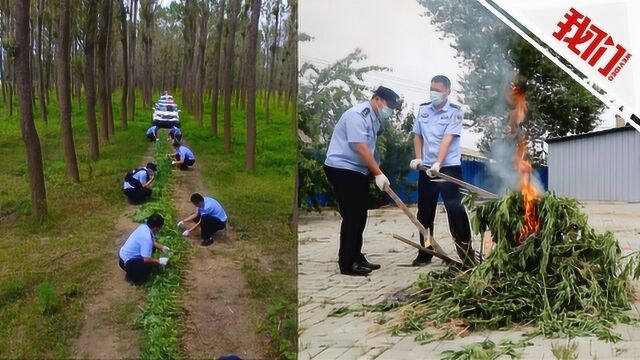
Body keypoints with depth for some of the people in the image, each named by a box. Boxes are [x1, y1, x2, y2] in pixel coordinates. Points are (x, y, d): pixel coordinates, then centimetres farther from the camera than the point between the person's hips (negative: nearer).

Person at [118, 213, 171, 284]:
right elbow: (146, 259, -30)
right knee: (148, 266, -27)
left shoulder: (144, 227, -4)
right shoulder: (147, 238, -30)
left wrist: (163, 248, 11)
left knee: (152, 247, 13)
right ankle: (133, 276, 0)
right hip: (126, 262, -10)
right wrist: (159, 261, -17)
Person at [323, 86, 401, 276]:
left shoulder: (374, 119, 12)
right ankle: (347, 264, -3)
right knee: (352, 216, -9)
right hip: (342, 169, -10)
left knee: (360, 216, 12)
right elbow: (360, 148, -24)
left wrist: (376, 173, 8)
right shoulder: (357, 114, -17)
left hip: (358, 171, 10)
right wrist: (379, 174, -24)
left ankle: (356, 257, 21)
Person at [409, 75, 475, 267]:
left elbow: (448, 139, -19)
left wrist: (438, 164, -29)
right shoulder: (423, 109, 7)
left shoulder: (455, 112, -8)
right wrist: (418, 158, 0)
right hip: (426, 168, 5)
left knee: (455, 209, -8)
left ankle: (466, 250, 2)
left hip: (449, 167, -5)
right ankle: (425, 253, 20)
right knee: (425, 211, 10)